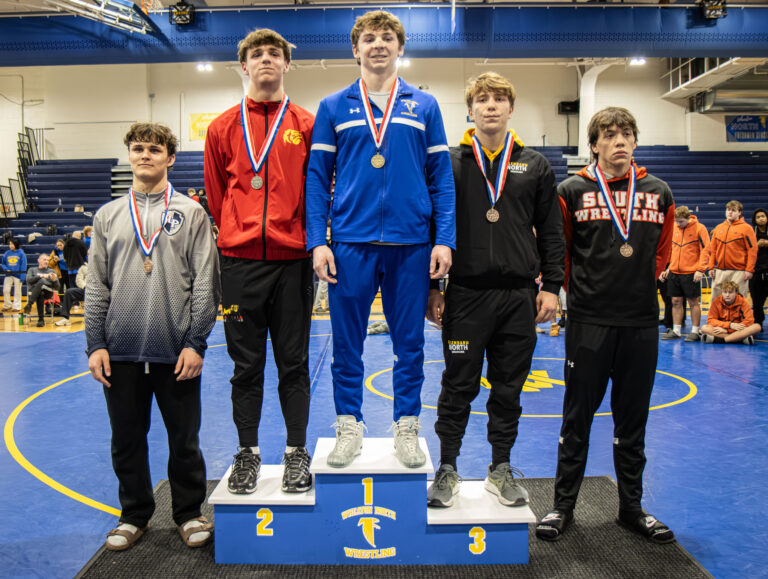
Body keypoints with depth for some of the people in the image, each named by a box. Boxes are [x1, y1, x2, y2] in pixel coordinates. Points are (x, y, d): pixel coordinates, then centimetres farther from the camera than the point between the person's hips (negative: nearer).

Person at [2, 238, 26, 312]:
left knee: (17, 291, 4)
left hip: (17, 275, -4)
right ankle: (7, 306, 18)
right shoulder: (7, 253, 6)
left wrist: (22, 276, -13)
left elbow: (23, 265, -7)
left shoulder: (21, 253, -4)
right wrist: (6, 269, -7)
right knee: (5, 290, 3)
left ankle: (17, 307, 13)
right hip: (8, 275, 4)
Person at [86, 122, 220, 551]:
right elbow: (97, 285, 9)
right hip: (120, 353, 3)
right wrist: (95, 344, 1)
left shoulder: (191, 213, 2)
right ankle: (135, 515, 31)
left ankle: (189, 513, 26)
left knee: (184, 438, 8)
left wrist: (196, 343, -9)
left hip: (177, 352, -3)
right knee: (127, 439, 13)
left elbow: (206, 282, -3)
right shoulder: (108, 216, 11)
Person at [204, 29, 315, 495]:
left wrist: (311, 241, 4)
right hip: (240, 262, 1)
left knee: (294, 363, 6)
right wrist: (235, 236, 11)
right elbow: (216, 196, 14)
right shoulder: (224, 128, 9)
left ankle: (297, 452, 18)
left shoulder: (306, 126, 6)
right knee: (246, 364, 8)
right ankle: (248, 453, 21)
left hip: (293, 261, -1)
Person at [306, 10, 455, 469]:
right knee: (347, 343, 7)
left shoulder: (424, 106, 10)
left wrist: (445, 239, -3)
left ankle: (407, 430, 23)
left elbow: (442, 177, 7)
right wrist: (317, 242, -5)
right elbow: (318, 177, 5)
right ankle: (349, 428, 23)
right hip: (350, 242, 0)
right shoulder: (334, 108, 9)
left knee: (410, 344, 8)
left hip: (411, 243, 1)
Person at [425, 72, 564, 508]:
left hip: (519, 297, 2)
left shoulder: (535, 166, 10)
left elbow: (552, 233, 11)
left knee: (509, 389, 10)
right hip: (466, 296, -2)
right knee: (459, 387, 5)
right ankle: (447, 468, 21)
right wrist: (432, 288, -2)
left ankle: (501, 469, 26)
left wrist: (551, 287, 3)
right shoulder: (450, 164, 4)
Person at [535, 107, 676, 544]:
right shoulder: (572, 191, -1)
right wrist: (580, 287, 7)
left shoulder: (659, 193, 7)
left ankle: (632, 506, 28)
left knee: (633, 421, 12)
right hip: (588, 322, -2)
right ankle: (564, 504, 20)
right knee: (578, 418, 5)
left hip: (642, 323, 3)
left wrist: (643, 283, 12)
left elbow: (662, 251, 19)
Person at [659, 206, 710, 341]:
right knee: (676, 301, 8)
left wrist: (700, 270, -16)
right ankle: (676, 331, 15)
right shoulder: (674, 228, 9)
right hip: (674, 272, 5)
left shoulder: (699, 228, -6)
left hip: (691, 273, -5)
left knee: (693, 302, 2)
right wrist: (667, 268, 13)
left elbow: (705, 250, -9)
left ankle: (695, 331, 10)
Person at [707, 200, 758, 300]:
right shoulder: (718, 228, 12)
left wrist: (749, 270, -12)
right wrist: (711, 267, 6)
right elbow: (712, 249, 14)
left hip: (738, 272, -4)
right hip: (719, 271, 5)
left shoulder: (746, 228, -2)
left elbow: (752, 250, -6)